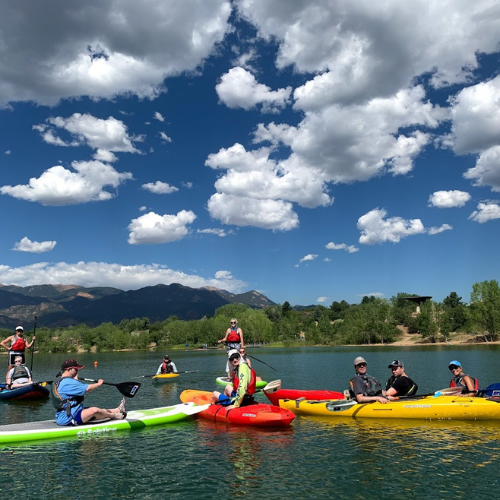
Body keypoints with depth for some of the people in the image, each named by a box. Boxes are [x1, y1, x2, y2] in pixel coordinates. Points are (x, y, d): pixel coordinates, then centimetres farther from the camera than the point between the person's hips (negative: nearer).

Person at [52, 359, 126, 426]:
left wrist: (75, 379, 43)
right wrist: (99, 383, -5)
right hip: (67, 419, -12)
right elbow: (87, 388, -22)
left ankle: (117, 410, 19)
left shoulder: (59, 382, 16)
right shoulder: (68, 382, -19)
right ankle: (115, 415, -1)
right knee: (94, 410, -21)